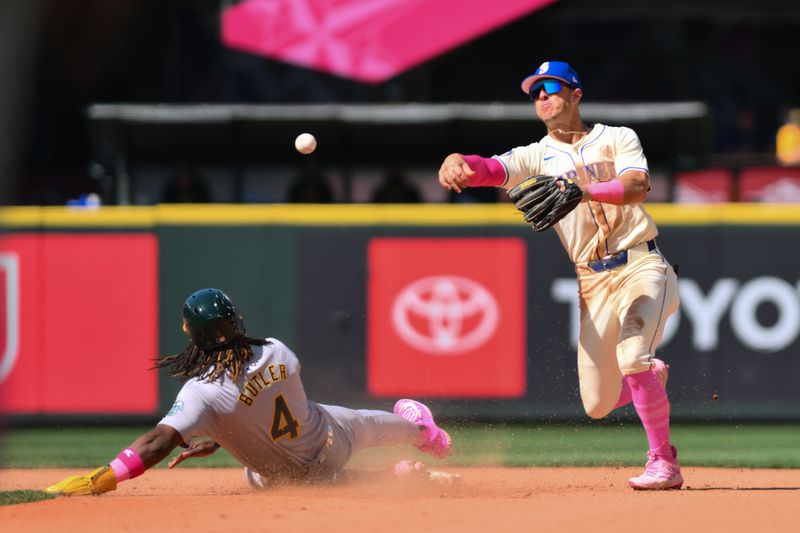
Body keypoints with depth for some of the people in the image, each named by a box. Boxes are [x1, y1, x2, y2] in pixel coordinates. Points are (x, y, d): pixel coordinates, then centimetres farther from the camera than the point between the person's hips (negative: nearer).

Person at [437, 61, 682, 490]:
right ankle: (653, 376, 35)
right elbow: (492, 168, -12)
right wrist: (457, 161, -35)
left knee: (631, 357, -28)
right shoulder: (538, 156, 9)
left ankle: (663, 462, -14)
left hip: (642, 267, -4)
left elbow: (637, 187, -17)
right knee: (598, 404, 1)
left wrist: (585, 189, -34)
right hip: (593, 283, 4)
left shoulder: (618, 139, 4)